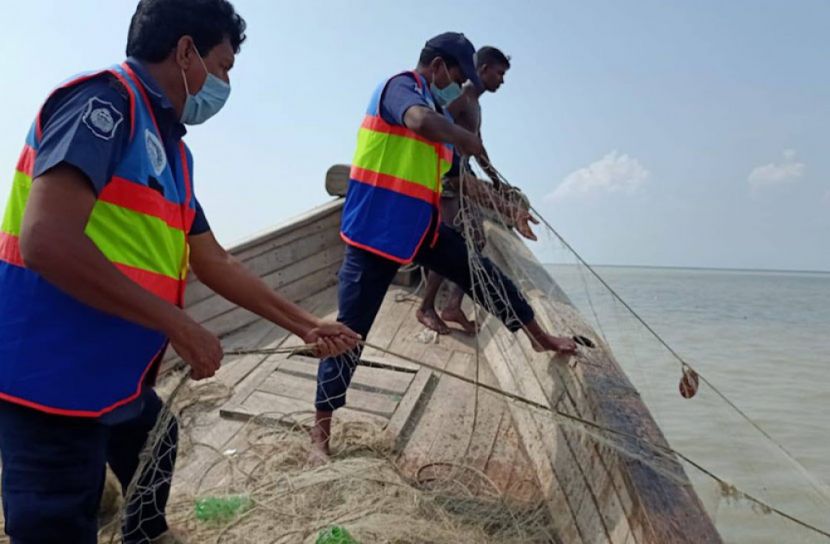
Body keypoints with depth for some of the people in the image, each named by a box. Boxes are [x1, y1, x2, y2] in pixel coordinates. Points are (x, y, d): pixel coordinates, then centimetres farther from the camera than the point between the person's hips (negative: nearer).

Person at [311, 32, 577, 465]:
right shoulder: (401, 86, -9)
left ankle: (541, 339, 33)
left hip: (422, 227, 8)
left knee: (486, 276, 12)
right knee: (350, 331, -5)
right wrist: (467, 138, -16)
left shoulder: (438, 111, 17)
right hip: (376, 230, -8)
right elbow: (421, 122, -34)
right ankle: (320, 436, 4)